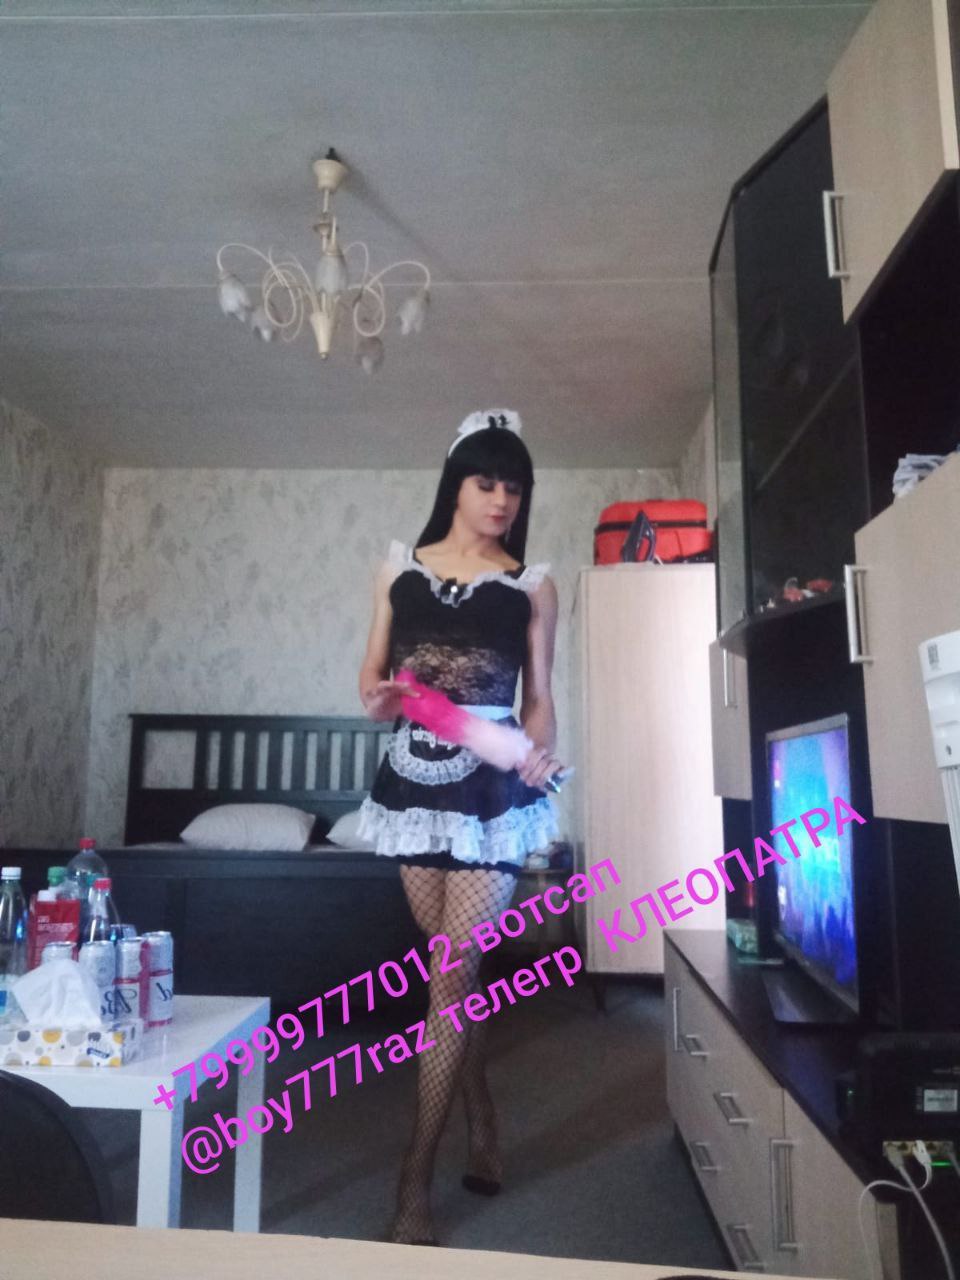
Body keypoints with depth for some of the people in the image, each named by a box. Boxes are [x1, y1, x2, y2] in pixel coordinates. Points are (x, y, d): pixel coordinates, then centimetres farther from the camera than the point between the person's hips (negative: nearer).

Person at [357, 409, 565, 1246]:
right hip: (415, 781, 3)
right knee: (452, 969, 12)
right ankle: (485, 1130, 33)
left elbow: (539, 697, 3)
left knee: (453, 974, -3)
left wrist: (541, 752, -17)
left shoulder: (533, 586, 3)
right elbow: (372, 674, 10)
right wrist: (378, 697, -12)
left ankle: (415, 1184, 9)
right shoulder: (401, 567, 7)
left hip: (493, 790, -2)